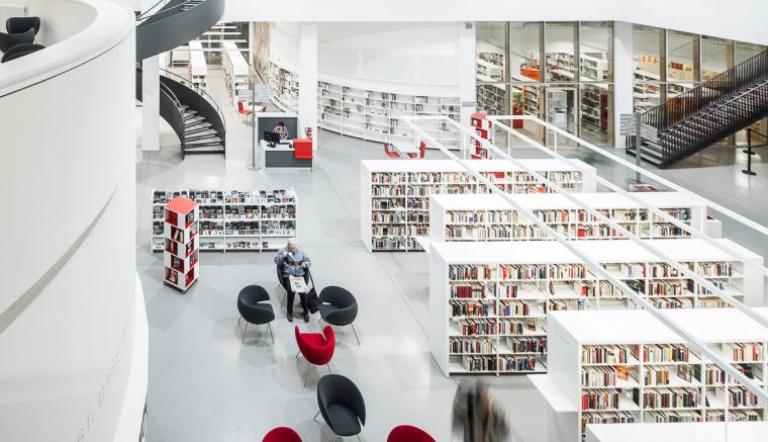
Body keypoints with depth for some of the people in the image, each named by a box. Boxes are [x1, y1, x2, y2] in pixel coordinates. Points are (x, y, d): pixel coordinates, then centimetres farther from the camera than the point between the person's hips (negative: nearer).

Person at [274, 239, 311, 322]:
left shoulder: (300, 252, 14)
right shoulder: (282, 251, 9)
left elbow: (309, 262, 16)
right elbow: (276, 261, 4)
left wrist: (306, 264, -7)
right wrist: (283, 256, -13)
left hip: (300, 275, 1)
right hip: (288, 276, -1)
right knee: (291, 290, -31)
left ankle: (306, 311, -9)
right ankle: (290, 312, -13)